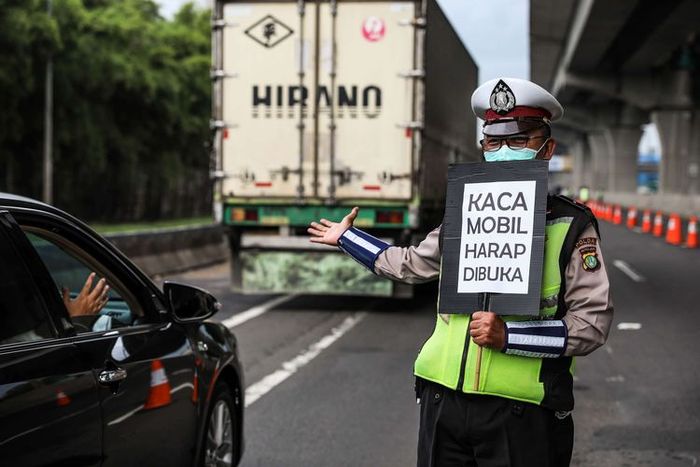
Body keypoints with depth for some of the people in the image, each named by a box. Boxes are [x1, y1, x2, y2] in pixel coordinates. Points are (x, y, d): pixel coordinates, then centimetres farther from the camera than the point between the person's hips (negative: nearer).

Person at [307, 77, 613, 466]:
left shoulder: (572, 228, -3)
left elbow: (593, 323, -9)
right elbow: (412, 264, 31)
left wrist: (507, 335, -19)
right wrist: (347, 238, 41)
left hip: (521, 415, -4)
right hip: (444, 402, 5)